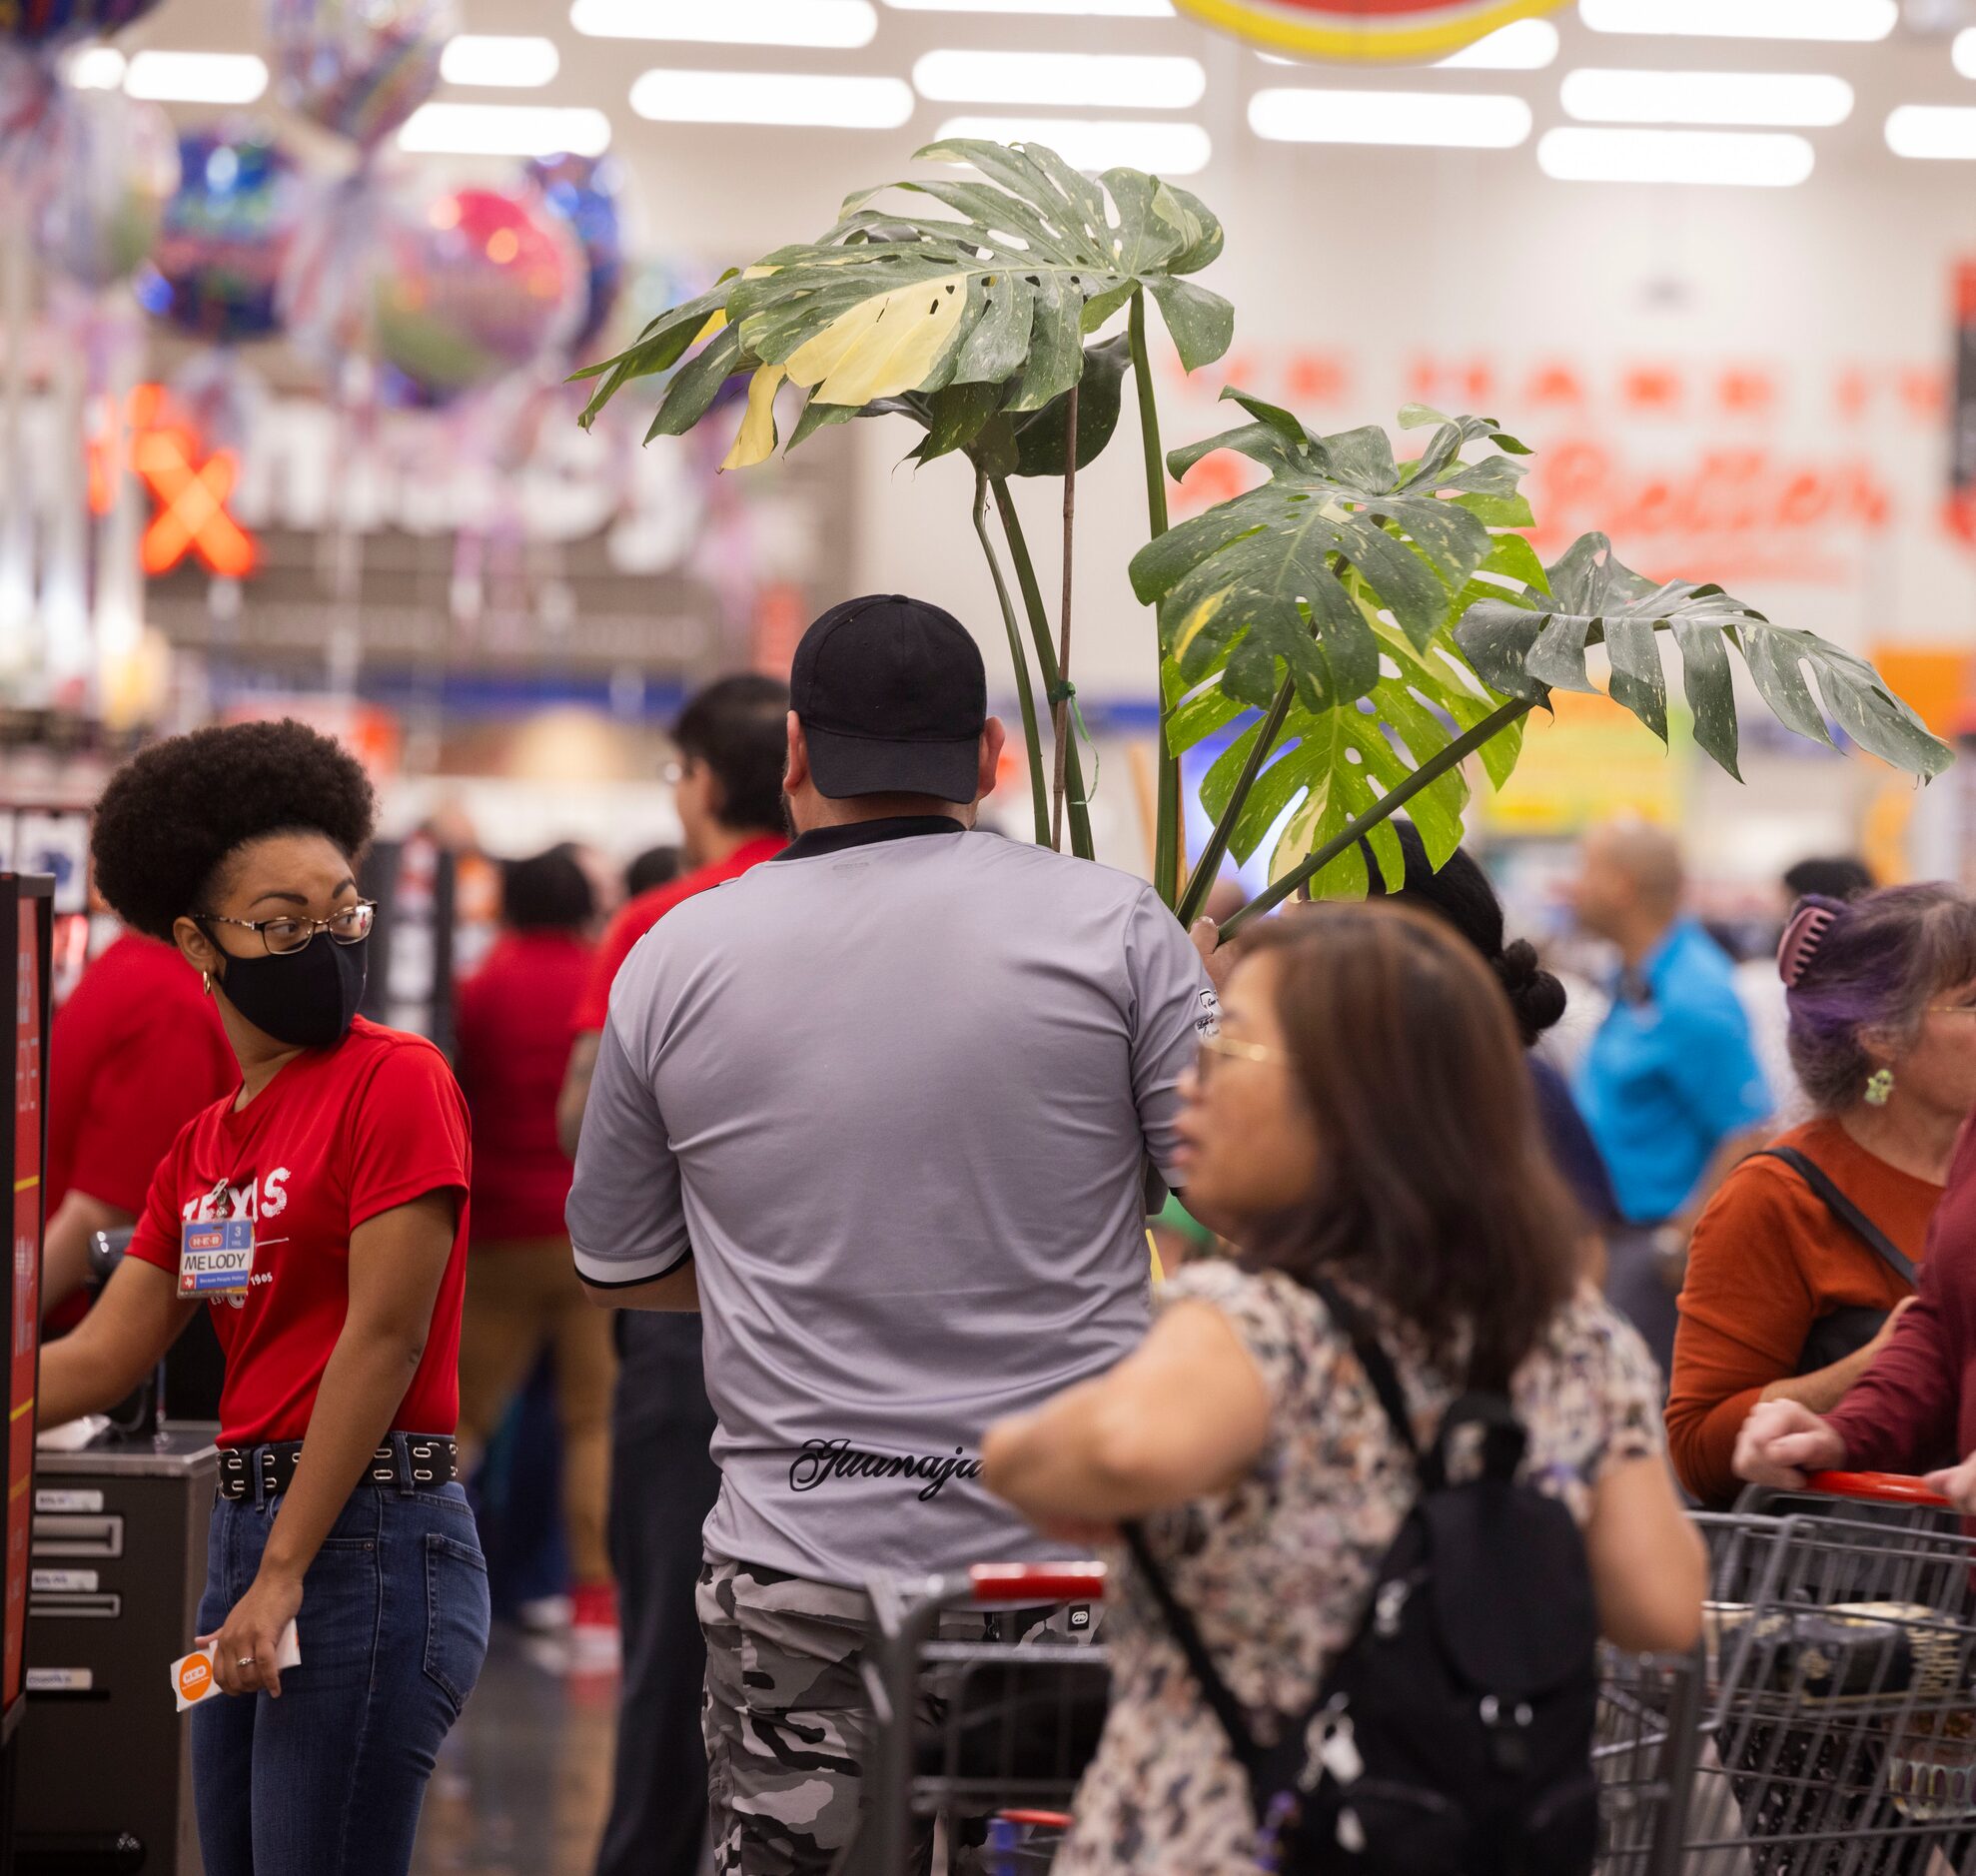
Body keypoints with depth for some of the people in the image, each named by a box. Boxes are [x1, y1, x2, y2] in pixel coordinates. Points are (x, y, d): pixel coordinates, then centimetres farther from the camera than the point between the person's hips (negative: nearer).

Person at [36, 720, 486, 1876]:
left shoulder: (397, 1081, -8)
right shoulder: (204, 1147, 15)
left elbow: (382, 1338, -13)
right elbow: (102, 1360, 16)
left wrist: (284, 1575, -14)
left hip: (370, 1537, -8)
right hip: (245, 1530, 8)